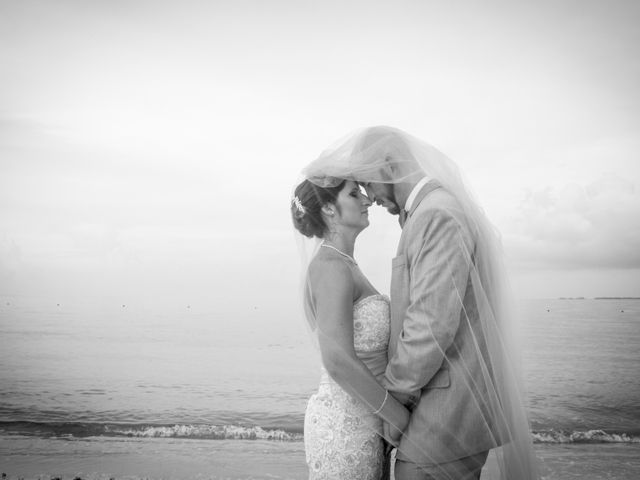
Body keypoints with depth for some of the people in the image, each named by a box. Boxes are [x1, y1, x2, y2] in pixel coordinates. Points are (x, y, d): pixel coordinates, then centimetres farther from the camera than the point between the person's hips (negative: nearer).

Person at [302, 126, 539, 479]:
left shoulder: (438, 216, -18)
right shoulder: (443, 211, 16)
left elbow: (432, 326, -24)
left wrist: (389, 401, -14)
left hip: (449, 408, -10)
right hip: (455, 399, 10)